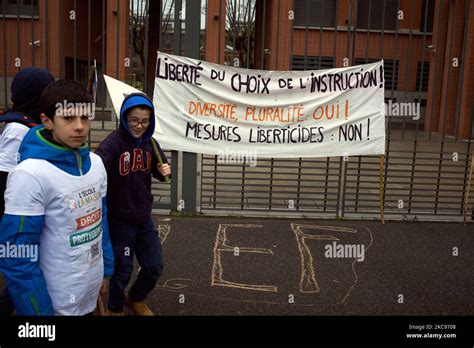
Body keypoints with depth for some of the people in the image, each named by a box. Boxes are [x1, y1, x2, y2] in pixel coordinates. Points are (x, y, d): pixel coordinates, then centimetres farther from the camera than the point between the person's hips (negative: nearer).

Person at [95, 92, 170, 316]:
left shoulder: (150, 143, 0)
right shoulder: (113, 142, -19)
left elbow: (159, 170, 14)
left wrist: (165, 171, -9)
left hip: (144, 218, 6)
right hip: (120, 219, -6)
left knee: (154, 267, 15)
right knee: (122, 270, 10)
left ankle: (136, 300, 44)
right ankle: (115, 309, 40)